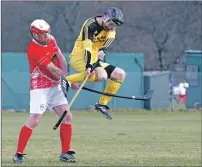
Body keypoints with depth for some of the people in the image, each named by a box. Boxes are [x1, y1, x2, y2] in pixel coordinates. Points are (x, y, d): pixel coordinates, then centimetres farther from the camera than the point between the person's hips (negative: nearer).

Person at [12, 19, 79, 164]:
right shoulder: (34, 50, -22)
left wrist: (65, 76, -13)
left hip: (55, 86, 8)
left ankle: (65, 153, 10)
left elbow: (61, 59, 6)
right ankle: (18, 154, -8)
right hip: (40, 88, -8)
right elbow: (54, 70, -20)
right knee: (34, 120, -15)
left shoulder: (50, 39, 3)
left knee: (67, 116, 2)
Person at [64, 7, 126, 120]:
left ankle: (102, 104, 6)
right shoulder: (90, 25, -19)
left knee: (120, 74, -1)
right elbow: (87, 47, -28)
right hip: (79, 57, -8)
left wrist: (103, 50, -39)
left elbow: (110, 38, -19)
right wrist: (88, 66, -41)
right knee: (101, 75, -33)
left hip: (95, 60, 8)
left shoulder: (111, 26, 2)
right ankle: (64, 81, -25)